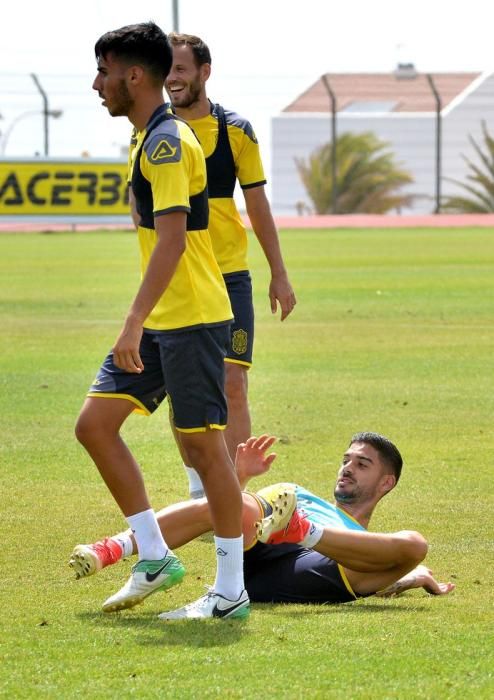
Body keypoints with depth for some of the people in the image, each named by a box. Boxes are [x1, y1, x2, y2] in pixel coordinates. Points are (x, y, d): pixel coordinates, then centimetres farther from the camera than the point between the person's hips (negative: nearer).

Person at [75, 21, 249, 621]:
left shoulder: (168, 143, -16)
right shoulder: (149, 139, 15)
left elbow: (171, 240, -25)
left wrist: (135, 323, -29)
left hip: (193, 319, -10)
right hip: (160, 322, 10)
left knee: (203, 445, -5)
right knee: (95, 423, 5)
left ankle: (231, 593, 1)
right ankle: (154, 557, 11)